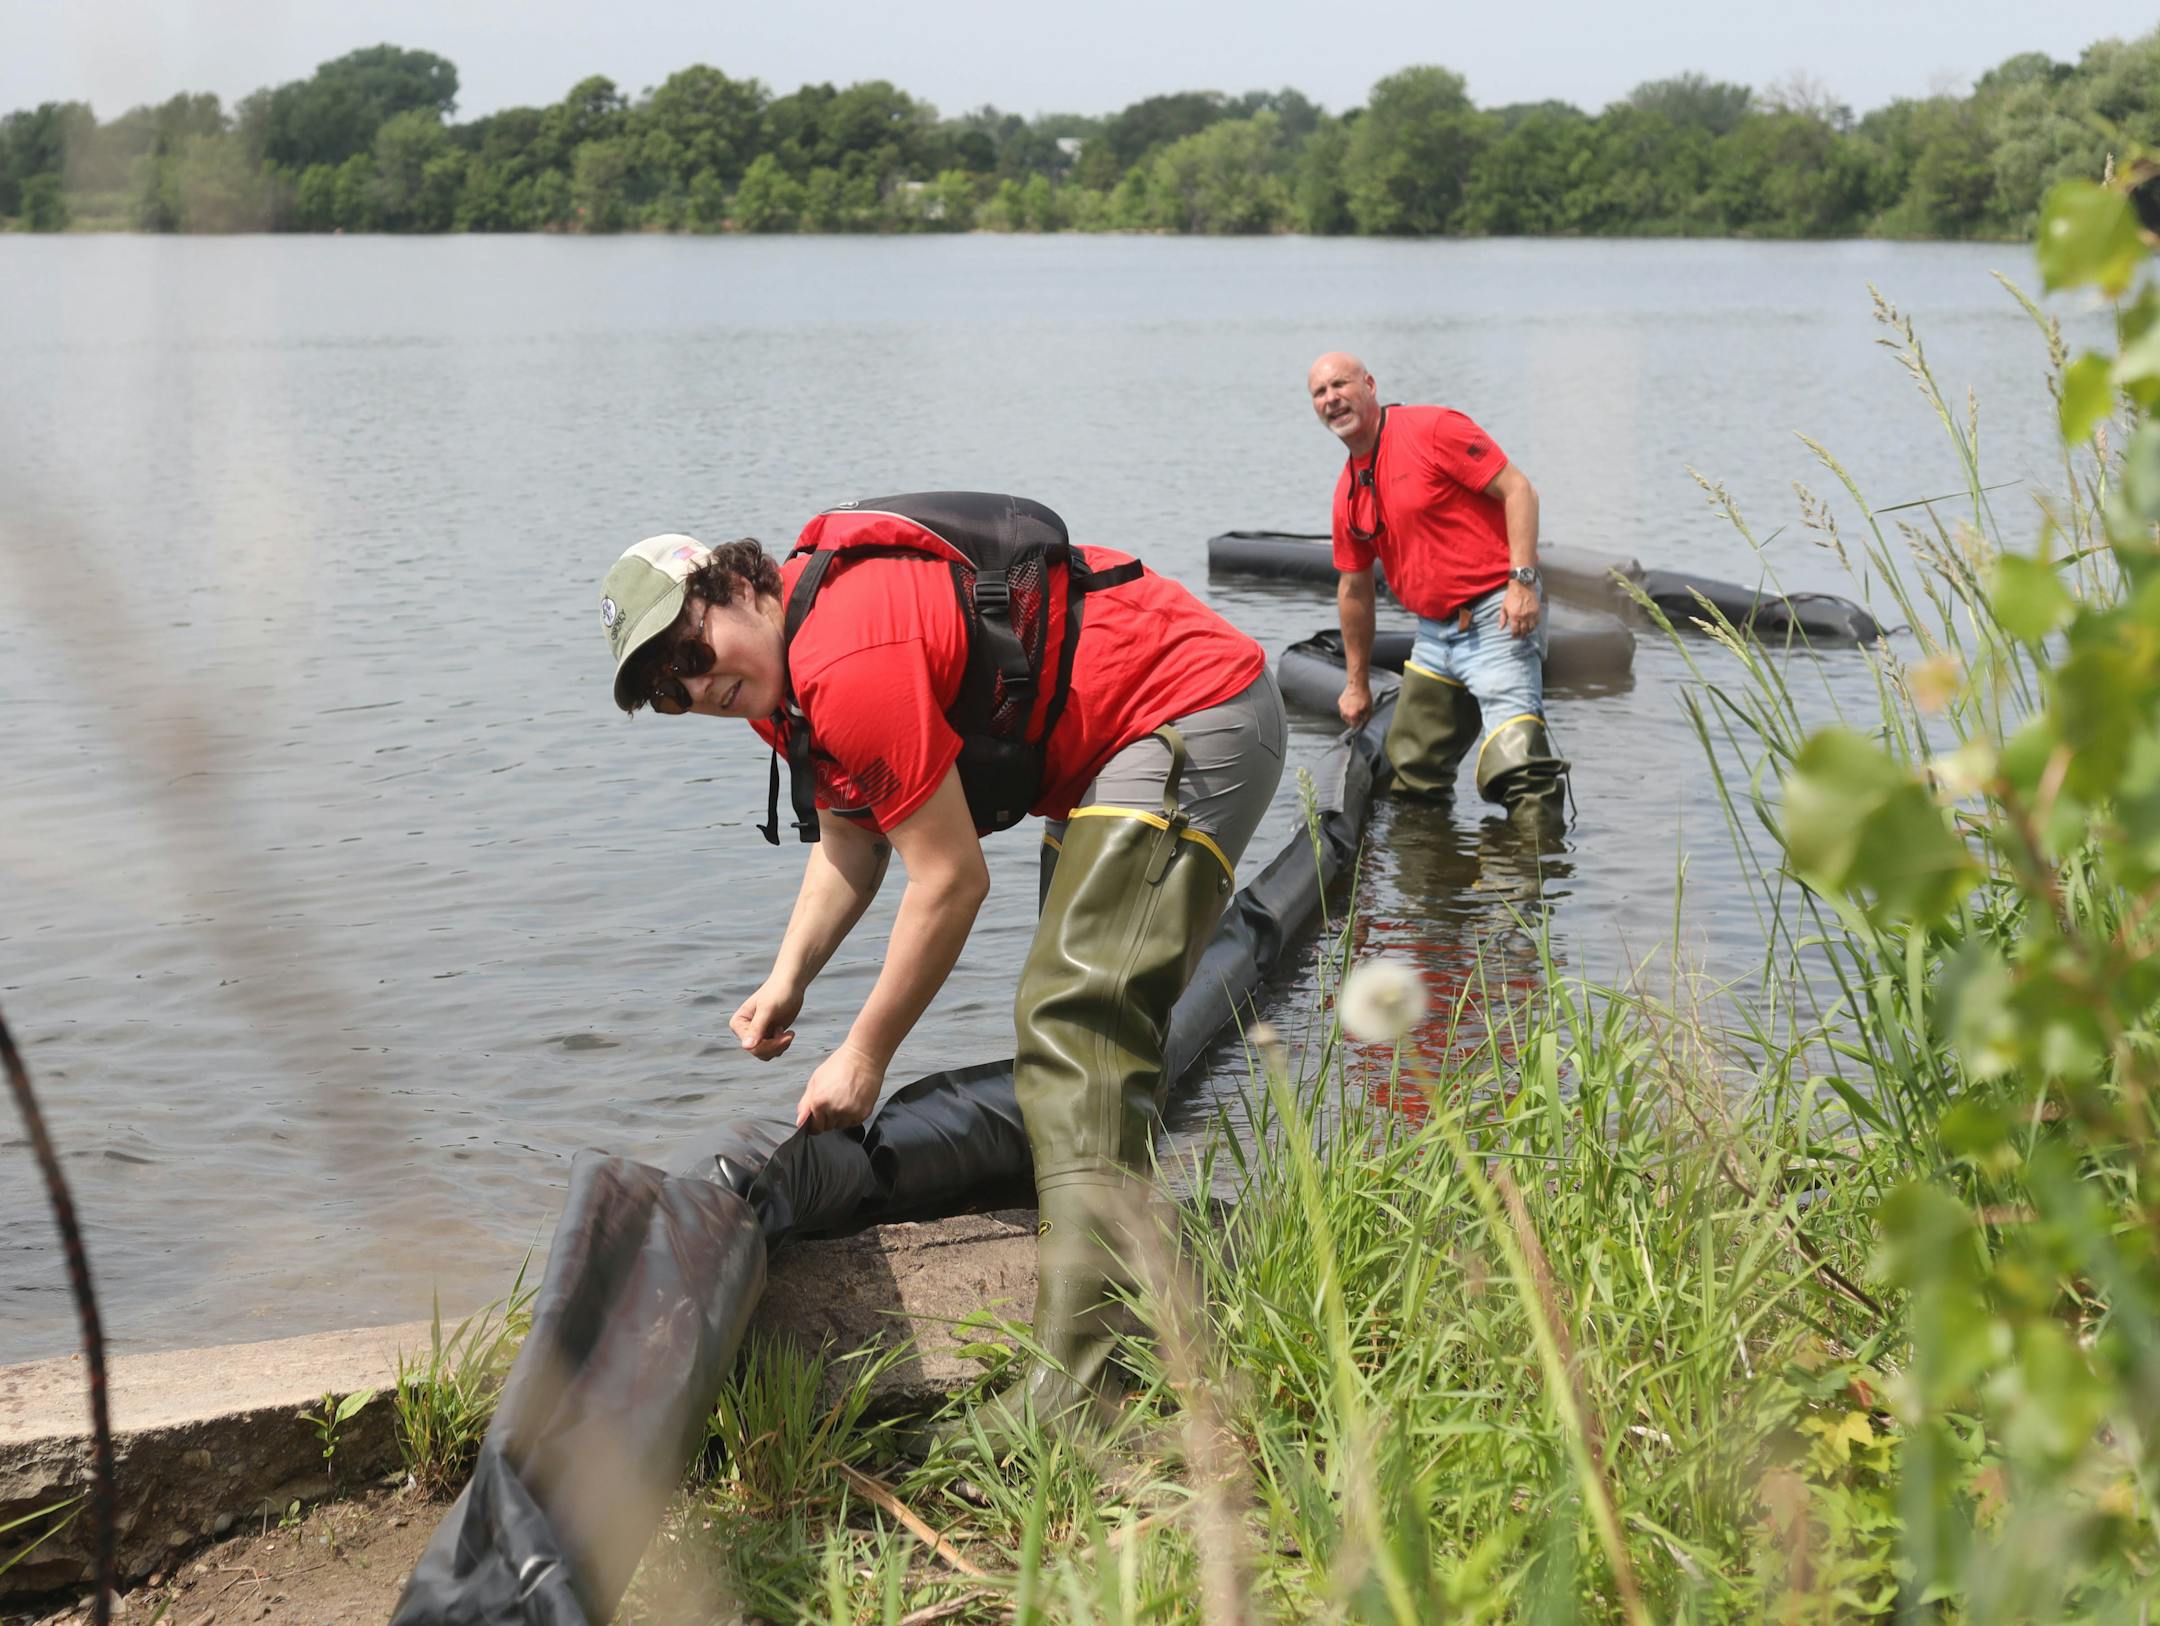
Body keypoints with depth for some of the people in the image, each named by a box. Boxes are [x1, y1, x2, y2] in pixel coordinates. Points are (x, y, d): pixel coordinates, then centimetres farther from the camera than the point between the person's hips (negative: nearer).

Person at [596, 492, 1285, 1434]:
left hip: (1194, 727, -11)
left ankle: (1079, 1380, -26)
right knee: (1073, 1016, 21)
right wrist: (787, 979, 1)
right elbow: (850, 841, 15)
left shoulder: (851, 662, -26)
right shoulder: (796, 656, 7)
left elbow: (951, 882, -22)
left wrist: (864, 1057, -13)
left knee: (1071, 1027, -20)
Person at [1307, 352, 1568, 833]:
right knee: (1412, 776, 13)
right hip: (1434, 632, 8)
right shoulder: (1348, 492, 13)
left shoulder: (1433, 428, -8)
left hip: (1497, 617, -8)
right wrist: (1356, 683, 24)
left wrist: (1522, 579, -22)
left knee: (1514, 765, -19)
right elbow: (1354, 588, 22)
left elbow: (1517, 489, -12)